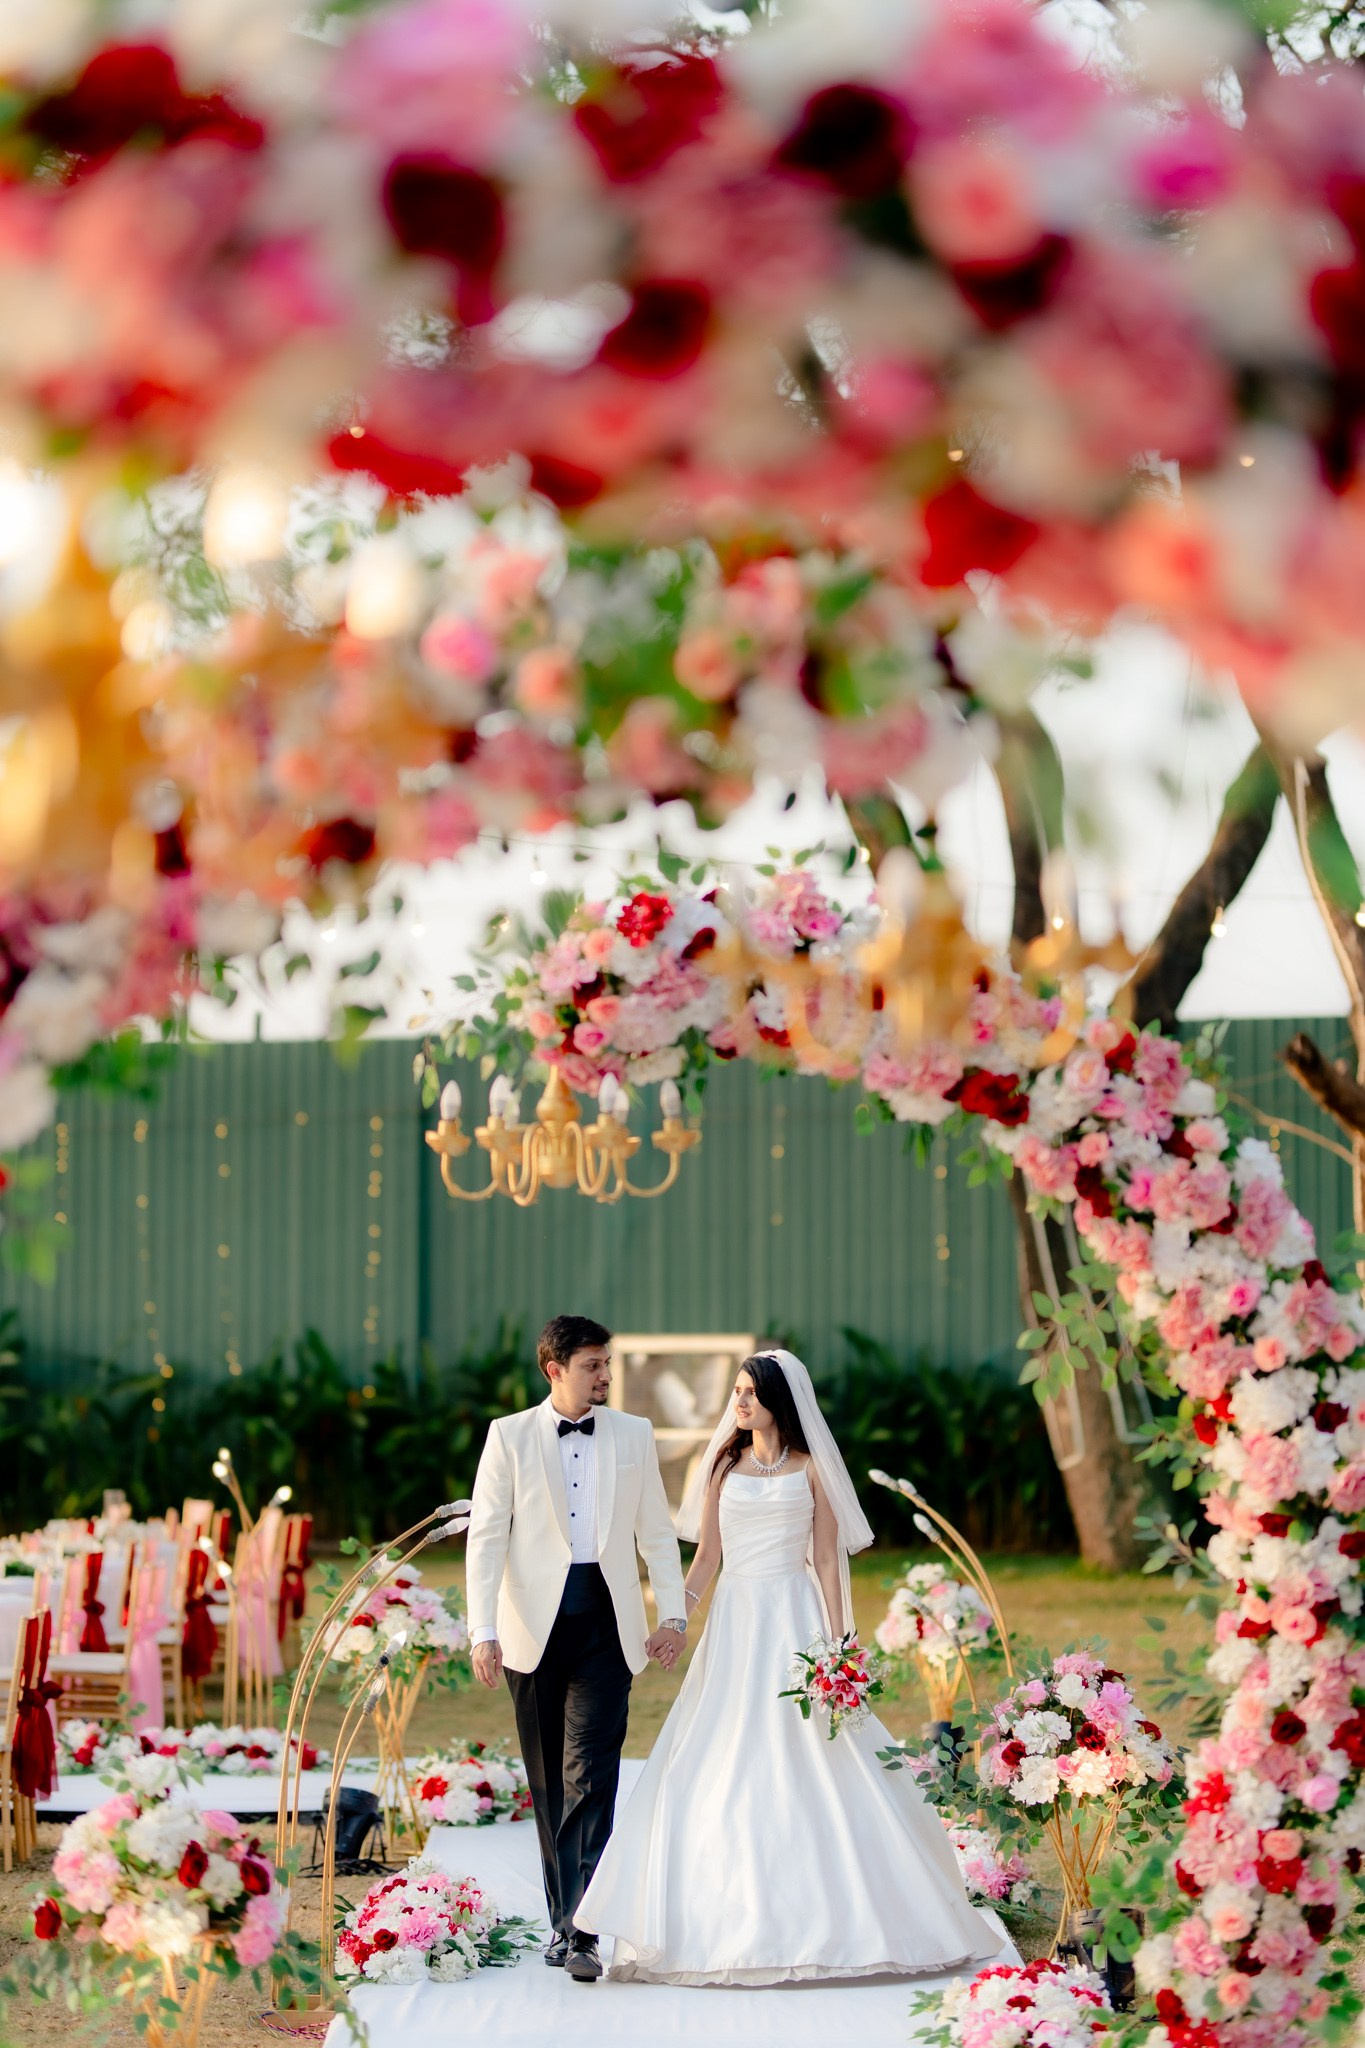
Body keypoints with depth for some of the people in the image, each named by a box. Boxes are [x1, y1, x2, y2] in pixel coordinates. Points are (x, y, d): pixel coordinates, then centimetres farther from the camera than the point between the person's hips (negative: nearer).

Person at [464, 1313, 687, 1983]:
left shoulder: (633, 1434, 8)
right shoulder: (509, 1436, 3)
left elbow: (656, 1532, 12)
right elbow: (486, 1536, -1)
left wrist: (673, 1614, 2)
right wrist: (483, 1630, -10)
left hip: (606, 1625, 0)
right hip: (536, 1626, 0)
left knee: (589, 1776, -11)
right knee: (548, 1782, 8)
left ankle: (576, 1931, -16)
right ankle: (565, 1916, 19)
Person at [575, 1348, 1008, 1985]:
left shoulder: (809, 1470, 3)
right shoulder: (723, 1467, 11)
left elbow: (827, 1560, 1)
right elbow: (706, 1556, 11)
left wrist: (836, 1643, -7)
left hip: (794, 1620, -3)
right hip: (735, 1621, 3)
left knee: (807, 1761, -7)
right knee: (722, 1771, -1)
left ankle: (828, 1916, -2)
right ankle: (730, 1921, 4)